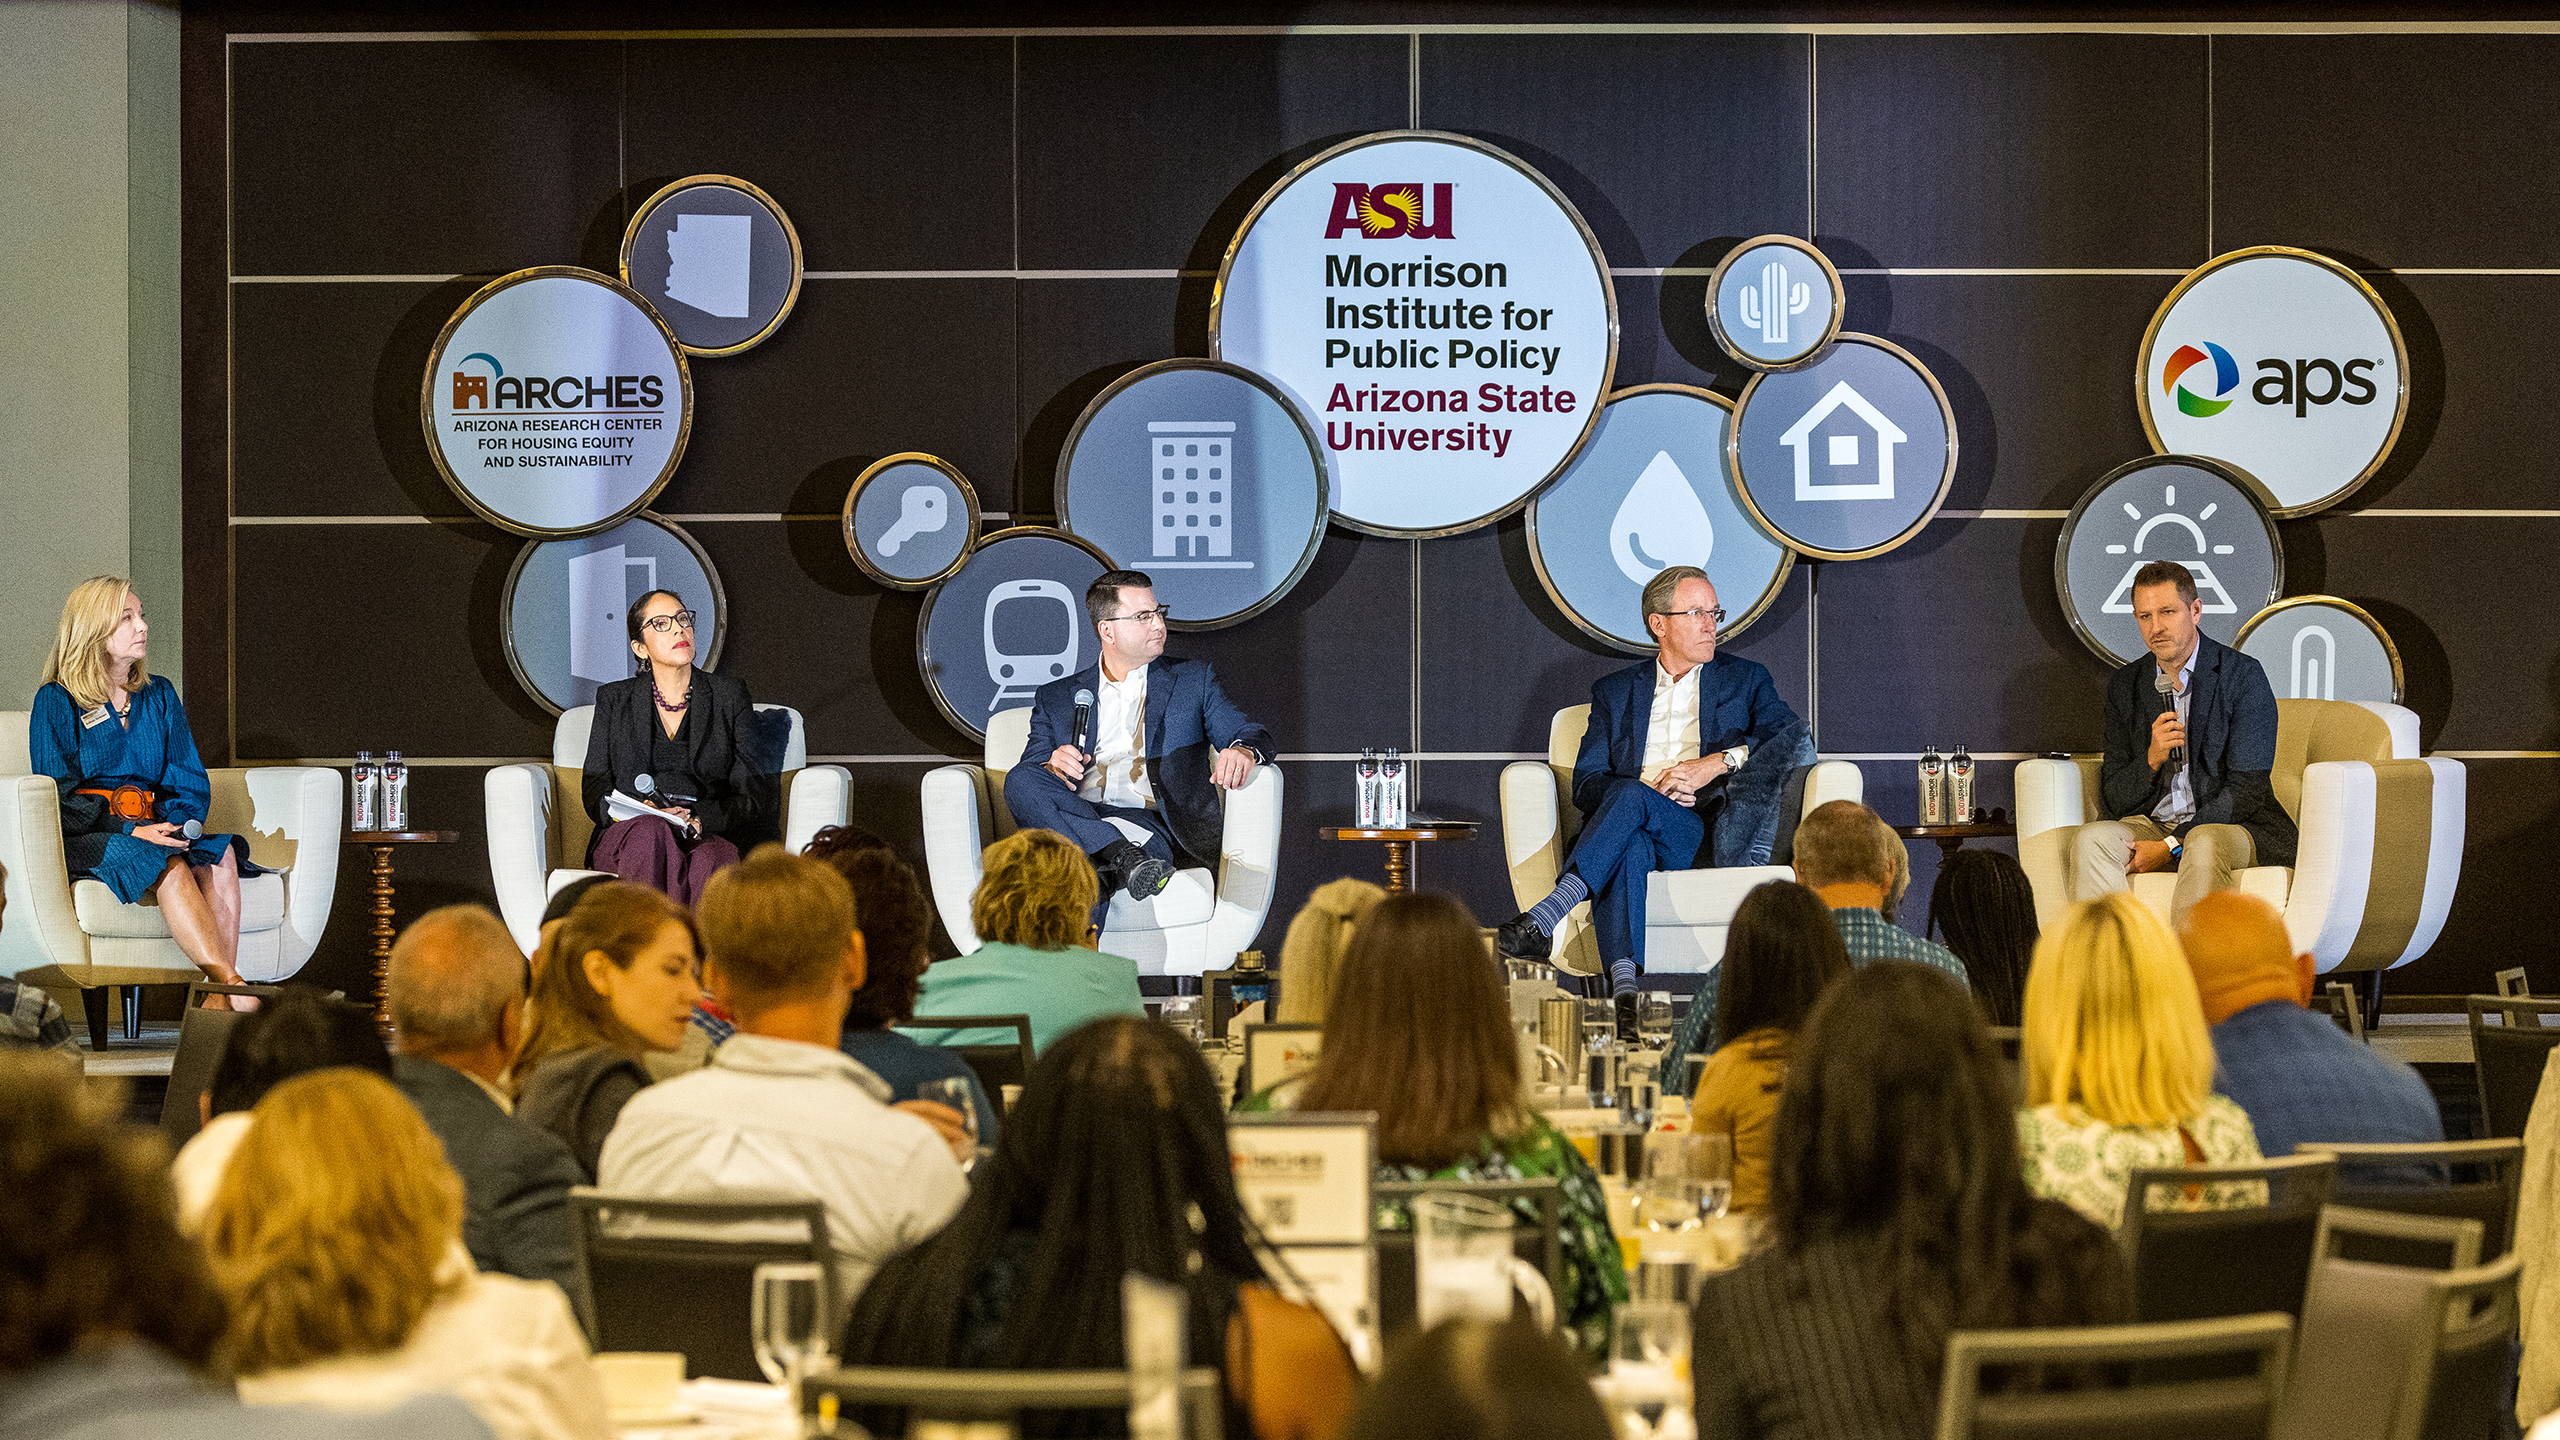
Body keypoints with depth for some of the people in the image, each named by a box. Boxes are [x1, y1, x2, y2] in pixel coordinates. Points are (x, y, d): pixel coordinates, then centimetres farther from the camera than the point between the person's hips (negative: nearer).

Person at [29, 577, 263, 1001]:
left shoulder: (159, 696, 18)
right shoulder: (57, 702, 3)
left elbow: (190, 782, 15)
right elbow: (56, 796, -6)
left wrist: (178, 823, -9)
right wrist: (131, 831, -17)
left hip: (153, 827, 5)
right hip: (86, 838, -5)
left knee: (220, 855, -30)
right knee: (170, 863, -37)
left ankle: (218, 1000, -44)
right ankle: (233, 986, -49)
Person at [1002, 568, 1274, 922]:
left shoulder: (1193, 680, 22)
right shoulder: (1056, 697, 24)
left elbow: (1254, 736, 11)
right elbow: (1028, 775, 15)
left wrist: (1243, 750, -17)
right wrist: (1052, 766, -12)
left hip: (1151, 823, -2)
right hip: (1075, 813, 2)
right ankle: (1127, 859, -44)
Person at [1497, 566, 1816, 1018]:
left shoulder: (1745, 679, 23)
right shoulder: (1614, 692, 25)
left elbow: (1794, 738, 4)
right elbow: (1586, 785, 13)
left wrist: (1716, 763, -10)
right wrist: (1650, 788, -8)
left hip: (1710, 835, -1)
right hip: (1630, 830, 1)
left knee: (1629, 798, -34)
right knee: (1629, 846, -39)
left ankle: (1546, 917, -46)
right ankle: (1625, 987, -57)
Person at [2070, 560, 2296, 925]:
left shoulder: (2243, 675, -5)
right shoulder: (2125, 684, 9)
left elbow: (2246, 790, -10)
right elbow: (2115, 799, 8)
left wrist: (2170, 846, -18)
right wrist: (2152, 758, -14)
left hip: (2237, 827, -4)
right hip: (2151, 825, 4)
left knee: (2204, 843, -38)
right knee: (2092, 838, -26)